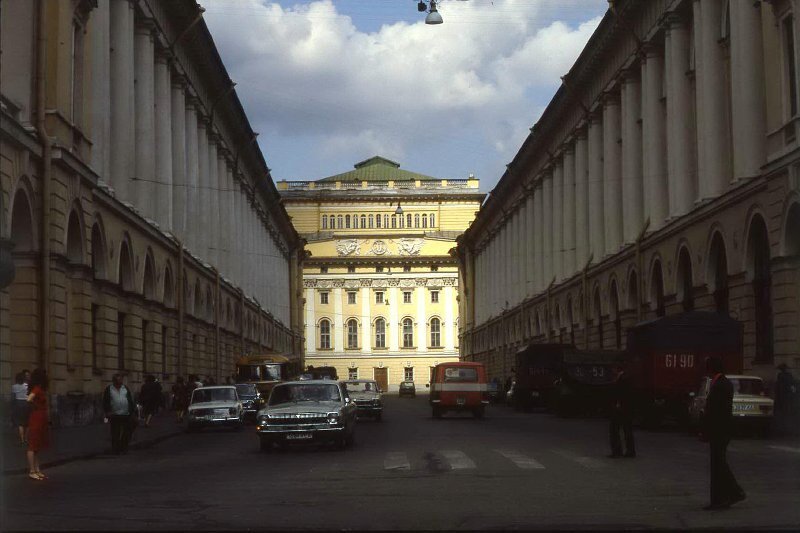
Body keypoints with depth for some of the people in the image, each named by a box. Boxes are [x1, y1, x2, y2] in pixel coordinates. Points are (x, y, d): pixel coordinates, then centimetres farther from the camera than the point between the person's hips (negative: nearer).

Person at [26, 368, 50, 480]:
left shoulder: (40, 389, 12)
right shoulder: (37, 389, -16)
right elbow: (29, 399, -30)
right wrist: (36, 406, -15)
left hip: (41, 420, 9)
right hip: (36, 419, -9)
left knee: (37, 447, 13)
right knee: (33, 446, -3)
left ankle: (37, 470, 18)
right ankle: (31, 471, 0)